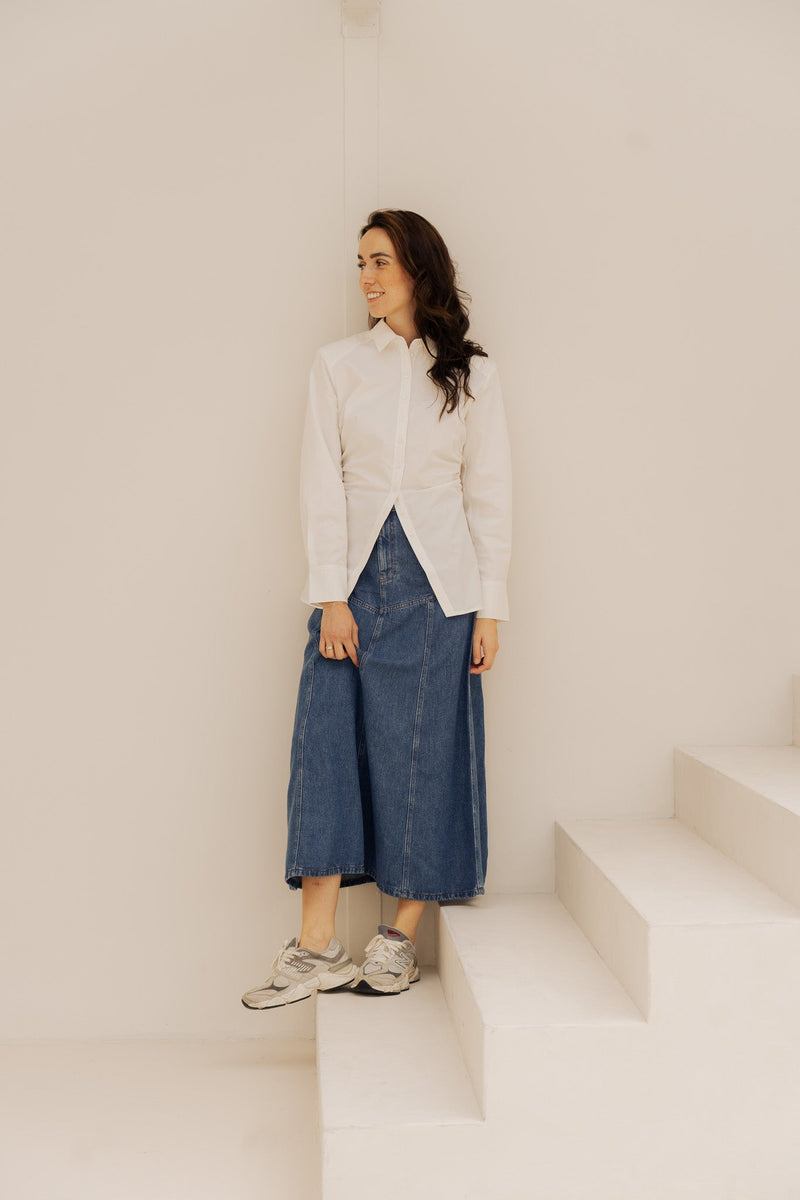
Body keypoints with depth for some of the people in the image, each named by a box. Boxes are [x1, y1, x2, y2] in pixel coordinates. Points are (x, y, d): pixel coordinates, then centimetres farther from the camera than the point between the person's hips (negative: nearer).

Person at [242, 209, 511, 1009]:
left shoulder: (471, 374, 6)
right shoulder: (337, 366, 8)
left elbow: (489, 493, 5)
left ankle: (402, 939, 14)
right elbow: (321, 486, 2)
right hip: (355, 580, 1)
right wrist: (331, 598, -7)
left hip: (439, 585, -1)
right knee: (328, 746, -5)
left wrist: (489, 607, -1)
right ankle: (318, 948, 1)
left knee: (427, 757, 1)